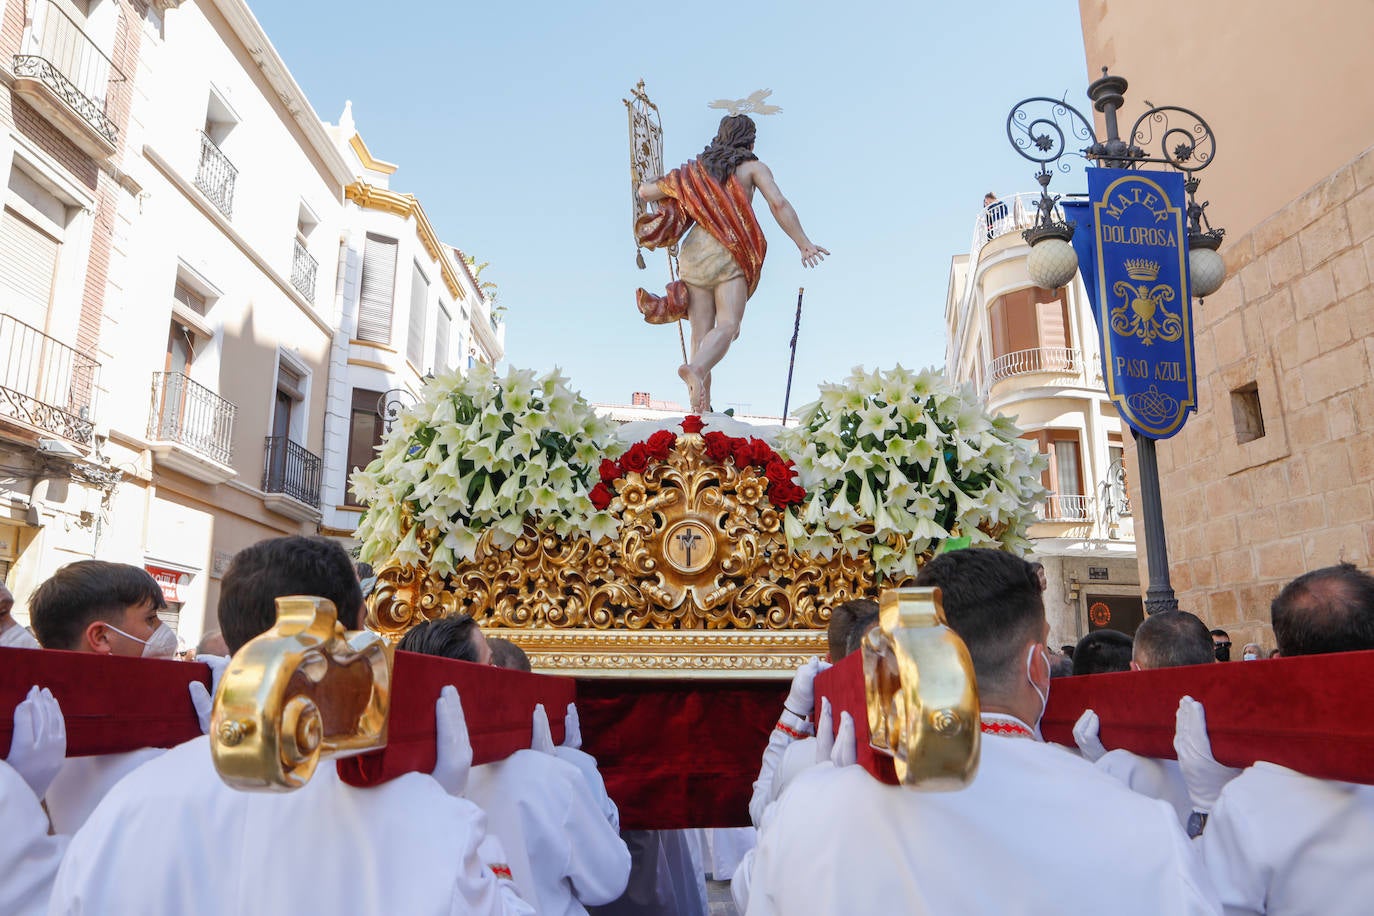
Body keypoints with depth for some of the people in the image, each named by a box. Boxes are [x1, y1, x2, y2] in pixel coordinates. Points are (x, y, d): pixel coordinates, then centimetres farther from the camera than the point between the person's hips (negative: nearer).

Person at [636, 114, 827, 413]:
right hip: (729, 254, -4)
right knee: (727, 325, -17)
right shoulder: (752, 166, 13)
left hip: (693, 251, 4)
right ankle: (696, 368, -47)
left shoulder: (697, 168, 22)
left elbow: (645, 191, 24)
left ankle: (699, 412, -10)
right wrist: (803, 243, -4)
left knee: (700, 334, -1)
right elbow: (778, 203, -4)